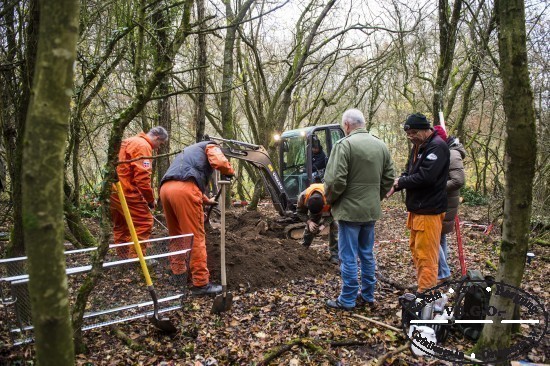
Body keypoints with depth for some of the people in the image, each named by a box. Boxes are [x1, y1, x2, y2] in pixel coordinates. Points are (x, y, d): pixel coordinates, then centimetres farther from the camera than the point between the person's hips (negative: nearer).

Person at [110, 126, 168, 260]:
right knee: (144, 222, -3)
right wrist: (151, 200, -8)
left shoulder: (129, 142, 20)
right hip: (126, 193, -10)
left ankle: (122, 258, 25)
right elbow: (142, 177, -20)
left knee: (120, 226, 17)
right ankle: (136, 259, -1)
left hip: (113, 191, 10)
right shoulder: (143, 146, -12)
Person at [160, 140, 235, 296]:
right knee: (196, 237, -4)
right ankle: (201, 283, -1)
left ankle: (178, 272, 32)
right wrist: (230, 172, 17)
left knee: (176, 235, 21)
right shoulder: (211, 146, 19)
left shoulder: (188, 151, 43)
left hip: (165, 188, 8)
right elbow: (220, 162, -4)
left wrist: (207, 200, 59)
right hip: (184, 189, -8)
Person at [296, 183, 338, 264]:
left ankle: (335, 255, -8)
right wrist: (309, 222, -33)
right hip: (313, 209, 2)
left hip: (331, 209, -2)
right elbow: (300, 211, -19)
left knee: (334, 228, -15)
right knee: (309, 228, 1)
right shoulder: (303, 196, -39)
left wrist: (324, 225, -37)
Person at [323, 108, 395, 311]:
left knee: (348, 257, 3)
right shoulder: (381, 145, 8)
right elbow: (388, 179, 11)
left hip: (350, 210, -7)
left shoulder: (344, 144, -15)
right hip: (371, 210, 7)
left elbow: (336, 181, -21)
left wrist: (329, 199, -3)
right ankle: (368, 296, 28)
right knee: (367, 254, 17)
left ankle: (348, 300, 13)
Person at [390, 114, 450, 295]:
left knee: (426, 253, -5)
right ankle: (422, 285, 29)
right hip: (417, 207, 10)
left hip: (429, 209, -10)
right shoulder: (418, 146, 15)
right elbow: (410, 171, 18)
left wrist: (400, 182, -12)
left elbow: (426, 176, -25)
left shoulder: (437, 146, -16)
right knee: (415, 248, 17)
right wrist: (396, 184, -1)